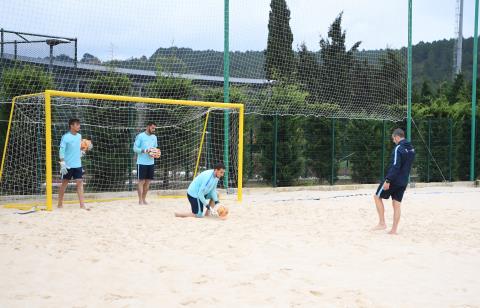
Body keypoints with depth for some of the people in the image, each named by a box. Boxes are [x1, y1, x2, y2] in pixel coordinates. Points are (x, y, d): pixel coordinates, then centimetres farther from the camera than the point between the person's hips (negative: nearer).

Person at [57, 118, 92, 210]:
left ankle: (82, 204, -4)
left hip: (77, 164, 5)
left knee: (80, 182, -3)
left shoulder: (79, 136, 9)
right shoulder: (66, 137, -10)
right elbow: (62, 151, -13)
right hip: (68, 165, -5)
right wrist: (62, 164, -20)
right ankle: (60, 204, 19)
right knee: (64, 183, 6)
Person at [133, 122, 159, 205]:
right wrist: (145, 150, -23)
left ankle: (144, 199, 19)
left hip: (151, 163, 6)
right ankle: (140, 200, 3)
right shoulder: (140, 136, -7)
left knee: (148, 181, 9)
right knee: (141, 181, -3)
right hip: (142, 163, -6)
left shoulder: (154, 137, 11)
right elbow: (135, 148, -9)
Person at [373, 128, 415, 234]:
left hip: (394, 180, -8)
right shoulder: (411, 149, 11)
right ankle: (394, 230, 9)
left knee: (377, 197, 7)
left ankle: (382, 223, 4)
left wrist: (388, 180, -24)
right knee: (397, 204, 10)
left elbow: (395, 166, -24)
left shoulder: (398, 149, -18)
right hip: (403, 182, 8)